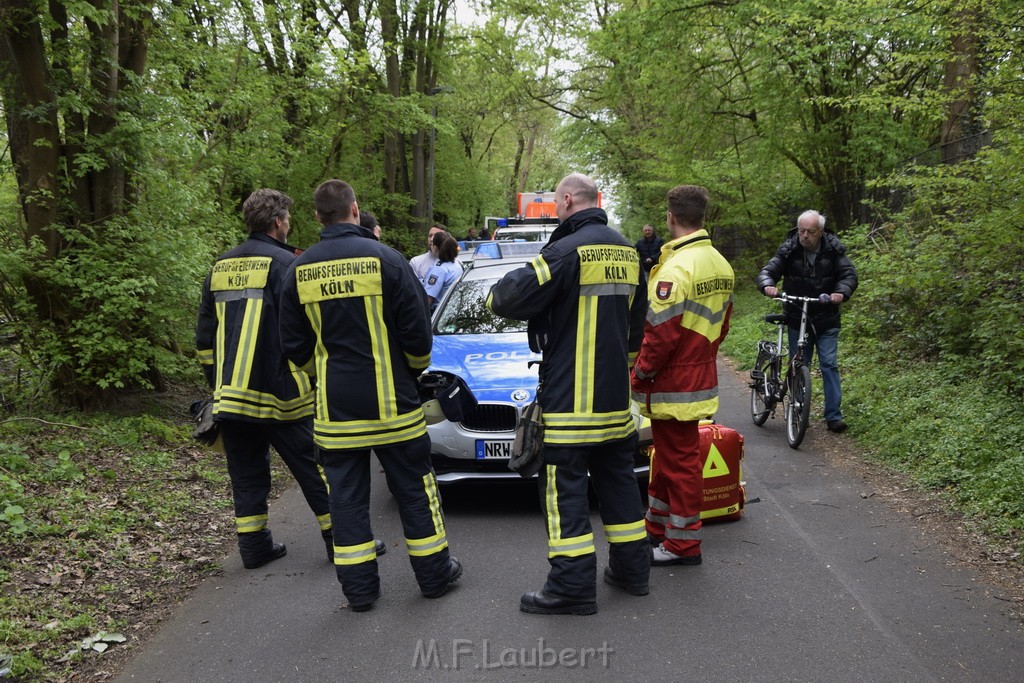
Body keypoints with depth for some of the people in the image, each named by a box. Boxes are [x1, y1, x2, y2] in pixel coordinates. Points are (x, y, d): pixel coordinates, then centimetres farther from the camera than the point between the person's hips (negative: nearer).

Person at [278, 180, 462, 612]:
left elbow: (294, 346, 7)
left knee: (347, 494, 10)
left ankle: (359, 588, 14)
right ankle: (434, 574, 21)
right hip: (391, 400, -2)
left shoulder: (299, 271, 1)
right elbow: (417, 331, -8)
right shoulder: (384, 258, -10)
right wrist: (416, 368, 12)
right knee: (413, 487, 11)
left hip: (335, 405, 3)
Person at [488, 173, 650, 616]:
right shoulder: (626, 252, 11)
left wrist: (497, 293, 4)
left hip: (570, 397, -8)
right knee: (617, 479, 18)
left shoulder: (568, 250, -15)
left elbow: (513, 298, -19)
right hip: (616, 396, 8)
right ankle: (632, 570, 27)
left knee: (566, 488, -2)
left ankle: (572, 586, 0)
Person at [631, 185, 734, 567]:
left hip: (673, 385, -9)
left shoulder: (676, 267, -22)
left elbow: (661, 332, -23)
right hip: (701, 376, 9)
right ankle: (657, 525, 34)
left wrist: (640, 372, -10)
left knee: (680, 462, 0)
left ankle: (683, 544, 10)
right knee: (668, 456, 20)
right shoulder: (720, 265, 9)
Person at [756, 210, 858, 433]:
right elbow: (767, 272, -8)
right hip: (797, 320, 1)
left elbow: (849, 274, -9)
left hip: (826, 321, -1)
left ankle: (834, 416, 0)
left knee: (829, 365, -4)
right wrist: (768, 285, -33)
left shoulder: (833, 250, -5)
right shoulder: (789, 251, -5)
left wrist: (841, 292, -31)